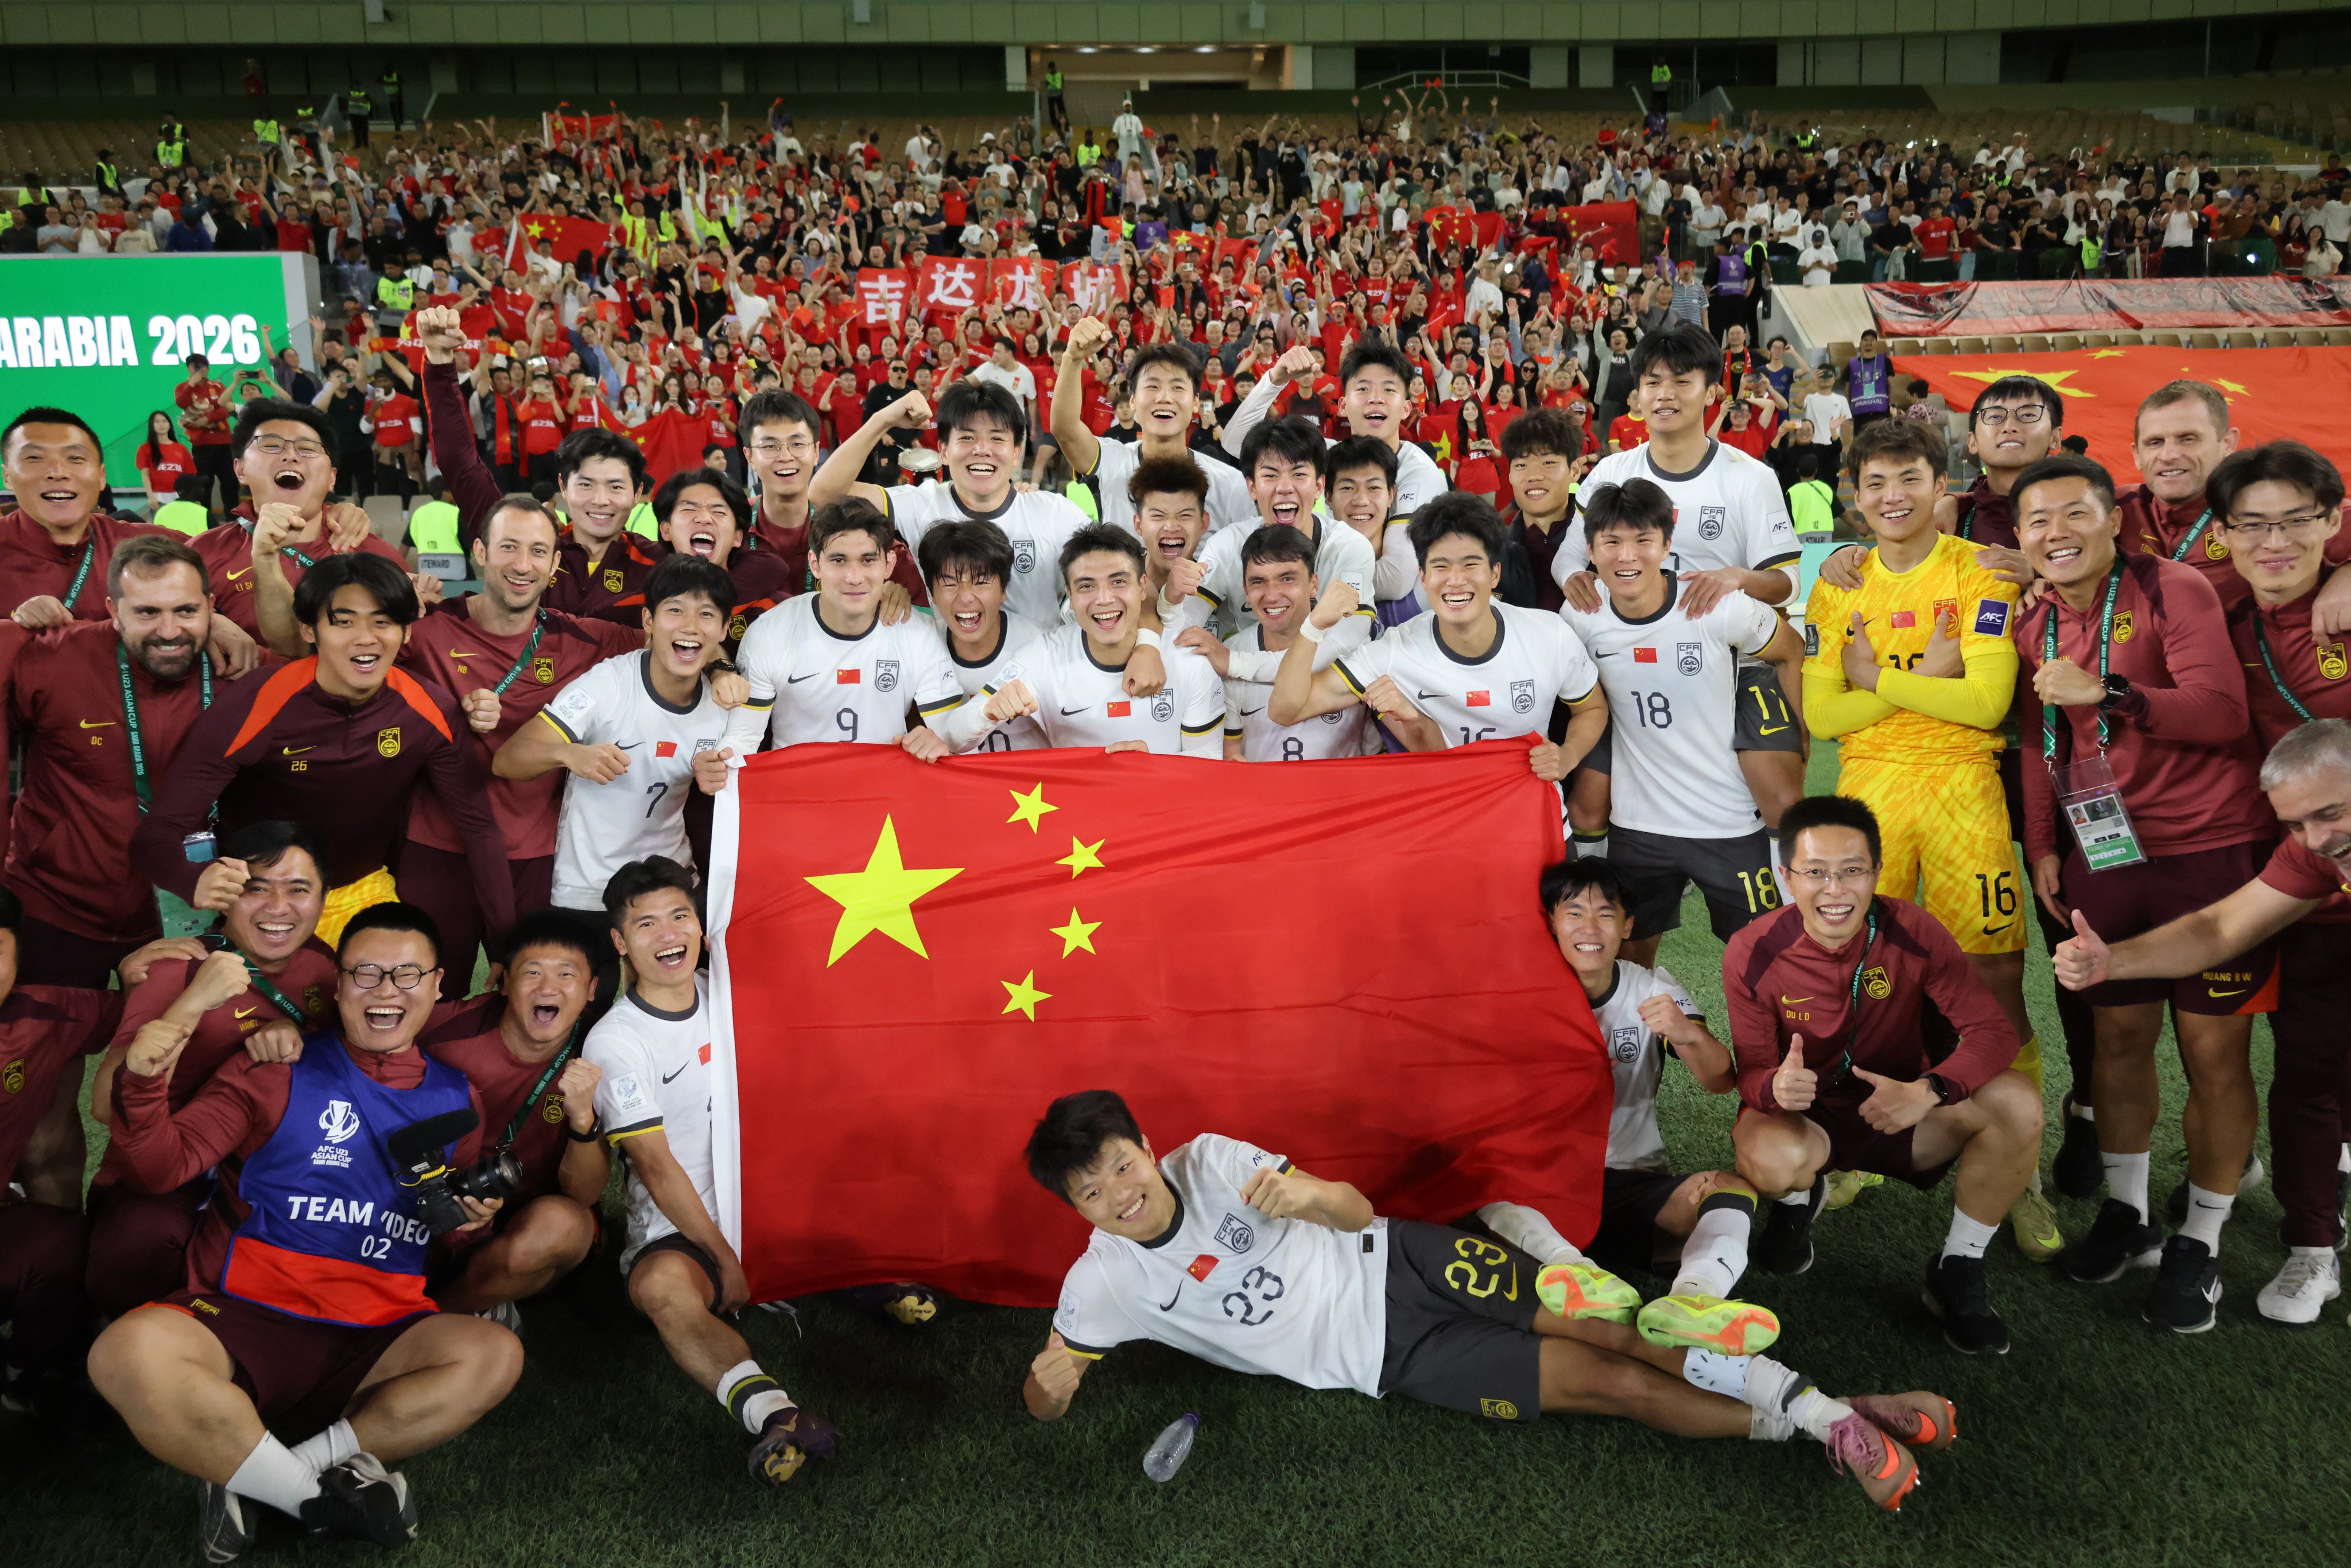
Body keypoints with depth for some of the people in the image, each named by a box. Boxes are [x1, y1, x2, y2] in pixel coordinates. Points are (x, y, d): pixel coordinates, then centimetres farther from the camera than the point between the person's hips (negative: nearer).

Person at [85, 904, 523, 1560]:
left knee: (496, 1355, -27)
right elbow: (166, 1166, -2)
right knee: (129, 1353, -35)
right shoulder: (276, 1069, 6)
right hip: (241, 1320, -3)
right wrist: (145, 1081, -20)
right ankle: (325, 1497, -19)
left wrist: (472, 1220, 3)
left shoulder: (454, 1098, 16)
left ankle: (252, 1482, -19)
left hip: (374, 1341, 3)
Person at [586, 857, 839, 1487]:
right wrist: (724, 1259, -14)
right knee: (662, 1287, -40)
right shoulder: (614, 1042, -7)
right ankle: (772, 1411, -60)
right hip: (676, 1230, -7)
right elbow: (657, 1168, -11)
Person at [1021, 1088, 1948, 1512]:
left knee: (1610, 1327, -16)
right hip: (1382, 1357, -1)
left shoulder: (1209, 1162, -4)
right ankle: (1820, 1426, -6)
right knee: (1603, 1386, -13)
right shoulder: (1104, 1282, -7)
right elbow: (1042, 1405, -1)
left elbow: (1357, 1211, -2)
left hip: (1395, 1262, 2)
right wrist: (1049, 1376, -25)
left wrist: (1307, 1196, -26)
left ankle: (1834, 1412, -9)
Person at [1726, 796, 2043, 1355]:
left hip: (1902, 1114, 1)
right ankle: (1798, 1199, 6)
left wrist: (1927, 1090, -39)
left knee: (2017, 1103, -26)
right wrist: (1775, 1086, -40)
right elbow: (1751, 1069, -13)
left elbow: (1994, 1031, -19)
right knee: (1771, 1157, -38)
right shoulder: (1753, 954, -18)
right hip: (1807, 1121, -1)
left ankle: (1958, 1267, -4)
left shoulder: (1913, 932, -17)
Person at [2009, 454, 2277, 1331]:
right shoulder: (2034, 631, 8)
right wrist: (2042, 846, 12)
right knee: (2120, 1035, 11)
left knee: (2213, 1048, 0)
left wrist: (2107, 691, -26)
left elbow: (2222, 713, -20)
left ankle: (2199, 1246, 12)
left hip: (2212, 849, -5)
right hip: (2106, 856, 5)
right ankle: (2126, 1216, 27)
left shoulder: (2175, 592, -11)